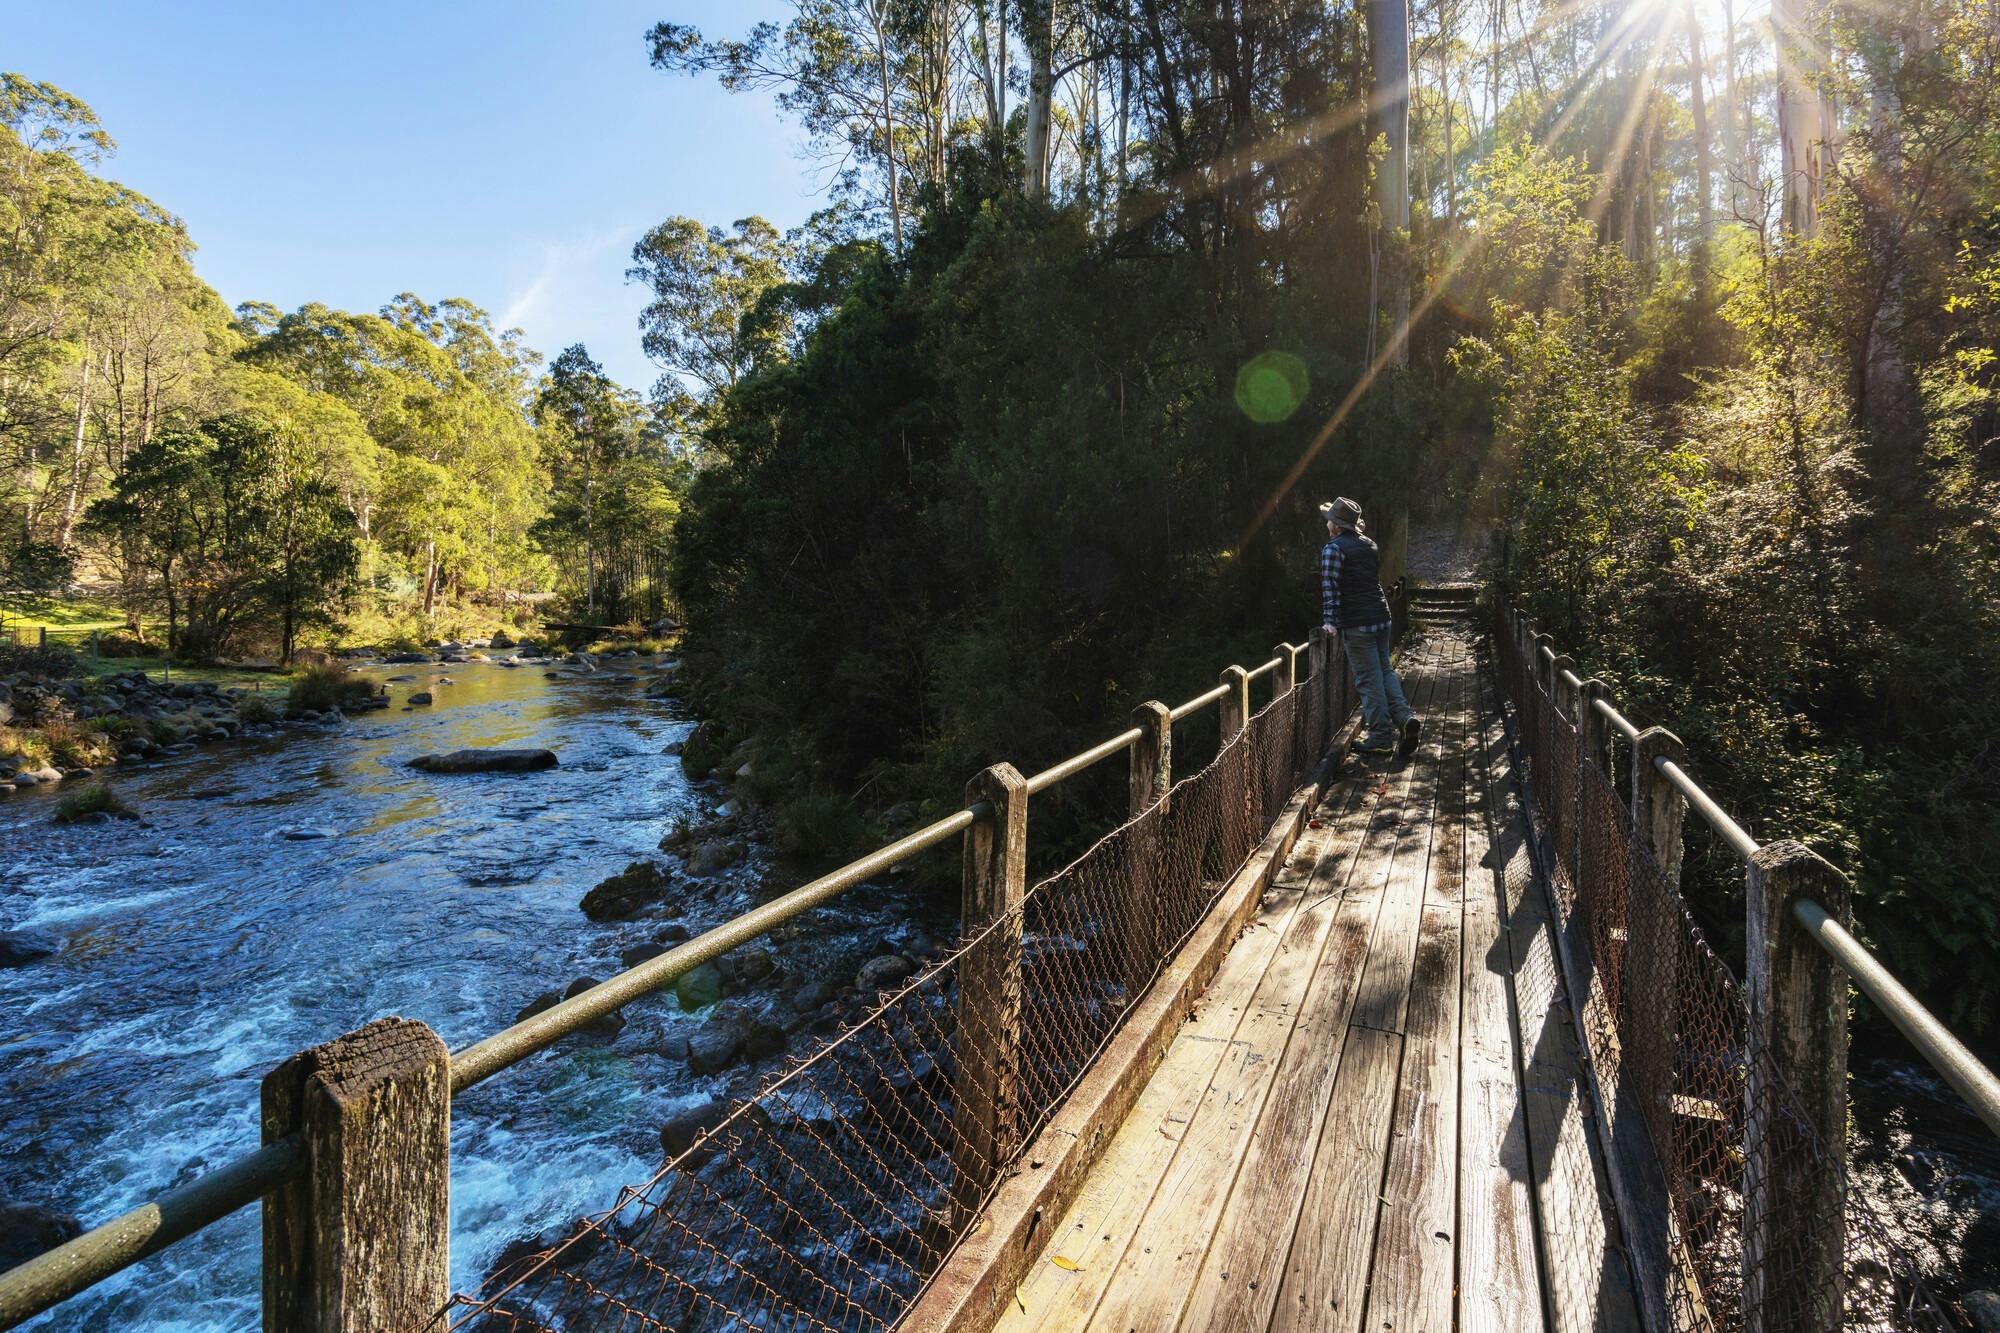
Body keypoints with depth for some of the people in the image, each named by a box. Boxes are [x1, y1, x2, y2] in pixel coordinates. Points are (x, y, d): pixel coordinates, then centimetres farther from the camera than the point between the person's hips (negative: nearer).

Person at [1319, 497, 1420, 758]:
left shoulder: (1333, 548, -9)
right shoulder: (1370, 545, 15)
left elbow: (1330, 587, -16)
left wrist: (1330, 621, -17)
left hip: (1356, 624, -7)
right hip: (1381, 617, 7)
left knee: (1369, 680, -2)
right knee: (1385, 671, 18)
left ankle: (1381, 738, 3)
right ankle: (1405, 719, 3)